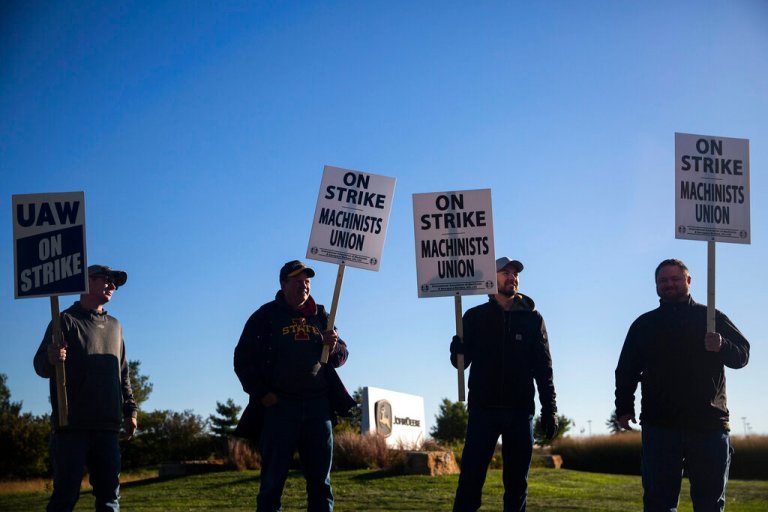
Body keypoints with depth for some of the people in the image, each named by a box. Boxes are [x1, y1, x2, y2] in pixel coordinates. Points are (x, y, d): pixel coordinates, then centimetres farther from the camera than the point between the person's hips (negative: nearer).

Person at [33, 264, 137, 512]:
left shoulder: (114, 326, 20)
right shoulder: (66, 320, 2)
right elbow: (41, 366, -6)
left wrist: (130, 410, 15)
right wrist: (51, 359, -29)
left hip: (107, 426, 6)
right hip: (72, 425, -6)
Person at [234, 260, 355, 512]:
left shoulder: (320, 317, 14)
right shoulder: (265, 316, 3)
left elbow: (342, 355, 17)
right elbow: (243, 359, 1)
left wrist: (334, 347, -6)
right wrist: (261, 394, -9)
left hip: (318, 406, 4)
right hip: (279, 406, -4)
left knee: (321, 480, 7)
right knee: (273, 479, -3)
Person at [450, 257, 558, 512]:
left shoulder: (532, 318, 8)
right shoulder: (475, 316, 7)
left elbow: (543, 368, 7)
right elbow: (461, 361, 3)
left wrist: (549, 409, 0)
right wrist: (458, 349, -21)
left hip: (520, 410, 1)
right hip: (483, 409, -1)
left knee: (517, 482, 6)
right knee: (471, 478, -6)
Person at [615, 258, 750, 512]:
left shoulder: (712, 318, 11)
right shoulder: (644, 325, 15)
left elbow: (742, 354, 4)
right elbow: (626, 370, 12)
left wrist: (722, 347, -18)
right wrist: (624, 407, 0)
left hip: (709, 424, 0)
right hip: (660, 426, 0)